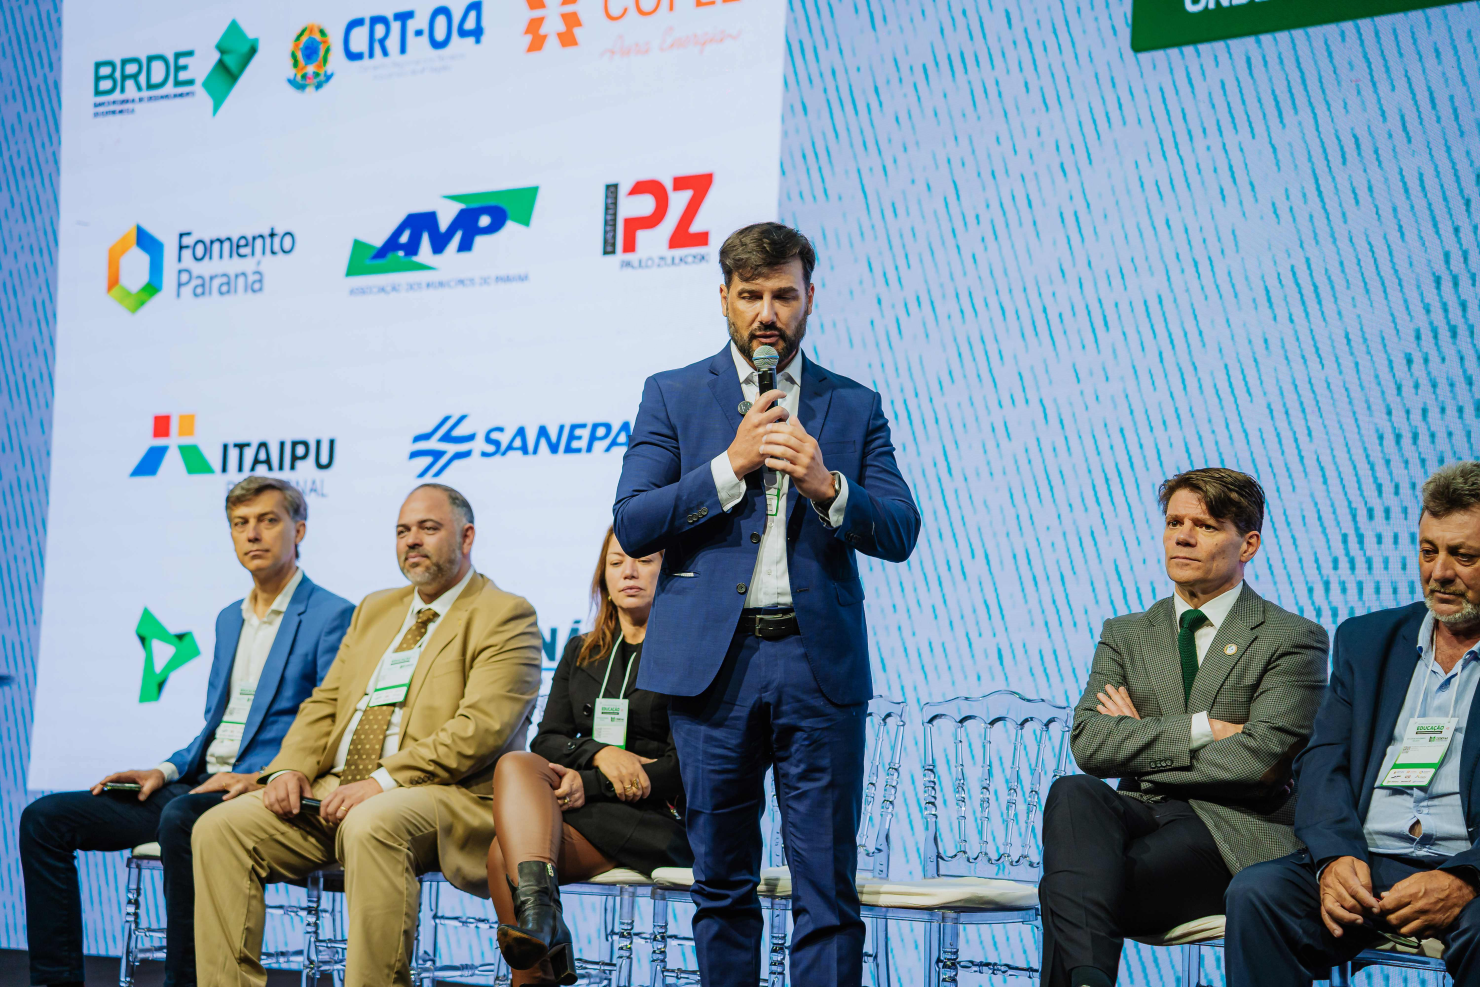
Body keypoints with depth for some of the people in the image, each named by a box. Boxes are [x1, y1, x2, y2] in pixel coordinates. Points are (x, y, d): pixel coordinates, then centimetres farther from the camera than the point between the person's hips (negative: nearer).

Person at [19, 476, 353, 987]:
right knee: (44, 819, -3)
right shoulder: (229, 619, 22)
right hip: (199, 786, 8)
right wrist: (165, 770, 7)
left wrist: (261, 778, -22)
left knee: (181, 819, -40)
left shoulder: (332, 616, -4)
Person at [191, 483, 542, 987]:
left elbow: (481, 728, -14)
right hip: (337, 791, 7)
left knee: (372, 825, -39)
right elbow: (325, 703, 21)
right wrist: (290, 768, -1)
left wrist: (383, 782, -21)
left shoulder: (505, 616, 0)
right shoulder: (375, 610, 25)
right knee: (220, 827, -12)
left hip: (441, 795, -7)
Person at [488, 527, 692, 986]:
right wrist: (598, 753, -11)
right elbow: (546, 741, 12)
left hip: (660, 819, -5)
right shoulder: (581, 652, 21)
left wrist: (590, 785, -16)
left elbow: (685, 765, -7)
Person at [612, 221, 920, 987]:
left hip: (819, 663, 0)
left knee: (827, 886, -1)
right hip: (713, 662, 0)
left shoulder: (854, 406, 11)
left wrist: (826, 485, -15)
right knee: (722, 881, 7)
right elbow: (632, 525, -1)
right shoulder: (673, 397, 9)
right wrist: (730, 465, -11)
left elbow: (900, 533, 4)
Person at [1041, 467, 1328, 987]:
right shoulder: (1125, 636, 18)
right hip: (1141, 816, 4)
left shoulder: (1293, 639, 4)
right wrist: (1202, 728, -9)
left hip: (1235, 833, -4)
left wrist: (1141, 744, -1)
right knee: (1073, 793, -34)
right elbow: (1088, 743, 1)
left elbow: (1256, 760, -11)